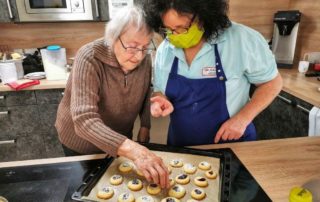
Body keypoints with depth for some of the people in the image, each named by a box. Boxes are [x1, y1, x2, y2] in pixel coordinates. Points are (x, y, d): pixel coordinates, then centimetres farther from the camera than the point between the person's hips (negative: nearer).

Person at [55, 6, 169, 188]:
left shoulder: (144, 59, -16)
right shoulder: (90, 58, -31)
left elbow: (146, 94, 2)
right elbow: (84, 120, -41)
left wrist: (145, 127, -5)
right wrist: (133, 150, -52)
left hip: (120, 143, 5)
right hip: (81, 142, -4)